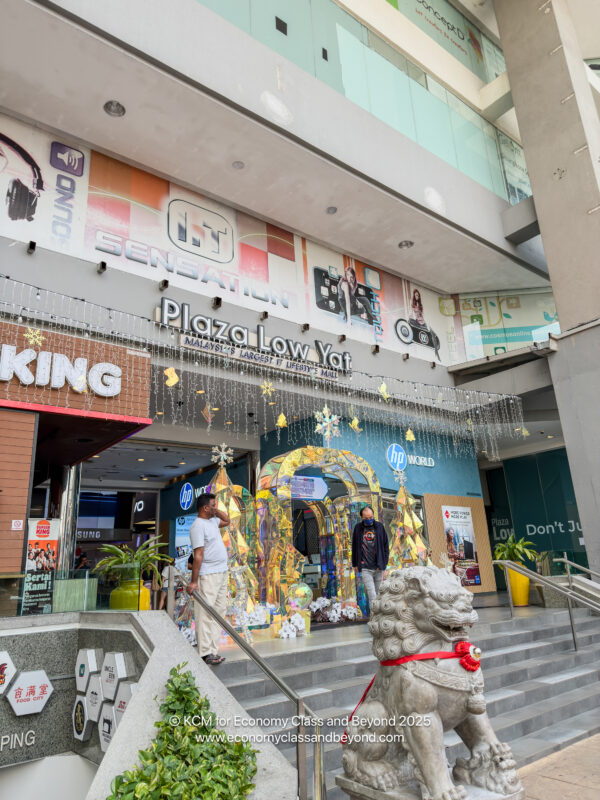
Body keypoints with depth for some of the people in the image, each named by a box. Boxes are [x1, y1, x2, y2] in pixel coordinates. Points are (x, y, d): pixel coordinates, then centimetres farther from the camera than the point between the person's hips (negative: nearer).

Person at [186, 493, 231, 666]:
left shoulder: (212, 521, 12)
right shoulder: (198, 526, -14)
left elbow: (227, 521, 31)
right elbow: (198, 555, -19)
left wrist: (216, 510, 14)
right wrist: (194, 581, -20)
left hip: (221, 573, 9)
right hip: (209, 575, -9)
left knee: (219, 612, 9)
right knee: (207, 613, -7)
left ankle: (213, 650, 14)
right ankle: (205, 653, -3)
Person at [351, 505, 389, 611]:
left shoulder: (379, 527, 4)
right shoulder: (358, 528, 4)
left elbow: (386, 546, 8)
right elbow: (354, 547, 14)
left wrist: (384, 563, 2)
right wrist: (355, 564, 14)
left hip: (378, 567, 1)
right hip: (365, 568, -1)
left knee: (378, 593, 10)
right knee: (372, 595, -8)